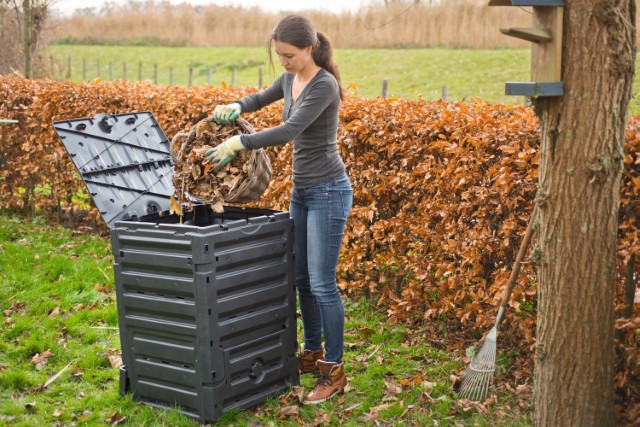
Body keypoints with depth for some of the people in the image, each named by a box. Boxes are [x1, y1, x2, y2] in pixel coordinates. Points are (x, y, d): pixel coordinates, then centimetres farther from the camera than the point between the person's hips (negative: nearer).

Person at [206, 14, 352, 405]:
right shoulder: (291, 79, 7)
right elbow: (264, 98, 26)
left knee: (322, 282, -6)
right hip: (302, 191, 9)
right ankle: (312, 352, 30)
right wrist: (237, 107, 4)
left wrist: (239, 143, -24)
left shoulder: (324, 85, -18)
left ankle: (335, 370, 4)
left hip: (328, 192, -9)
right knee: (301, 278, 15)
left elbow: (290, 130, -27)